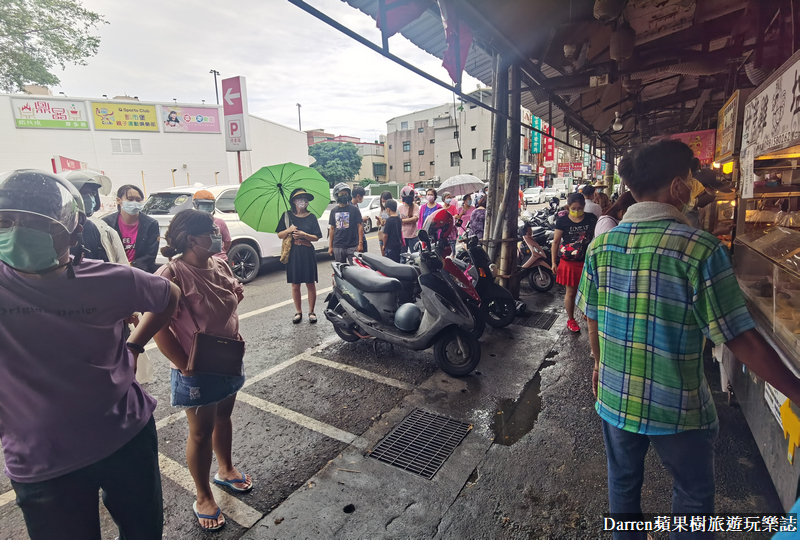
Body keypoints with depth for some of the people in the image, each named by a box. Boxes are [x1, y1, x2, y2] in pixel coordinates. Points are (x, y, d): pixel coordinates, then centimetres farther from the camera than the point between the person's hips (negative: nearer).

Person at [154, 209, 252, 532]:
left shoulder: (220, 266, -1)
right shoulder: (171, 275, -23)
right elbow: (158, 327, -25)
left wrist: (235, 335, 5)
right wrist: (187, 367, -20)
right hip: (196, 370, -6)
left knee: (223, 416, 24)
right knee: (201, 431, 10)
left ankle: (226, 470, 48)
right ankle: (203, 498, 32)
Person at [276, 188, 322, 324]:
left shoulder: (311, 217, 3)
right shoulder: (287, 215, 5)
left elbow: (316, 237, 0)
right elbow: (279, 235, 5)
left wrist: (304, 235, -17)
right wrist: (288, 230, -14)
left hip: (307, 253, -1)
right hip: (292, 253, 1)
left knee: (310, 284, 3)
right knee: (295, 285, 6)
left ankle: (311, 312, 15)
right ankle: (298, 312, 19)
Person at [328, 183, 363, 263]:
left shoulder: (354, 209, 1)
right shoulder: (334, 211, 12)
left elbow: (360, 226, -2)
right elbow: (332, 229, 14)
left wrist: (360, 243, -10)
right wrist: (330, 246, 11)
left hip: (352, 247, -3)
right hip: (337, 247, 4)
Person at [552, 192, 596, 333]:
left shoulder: (591, 218, -2)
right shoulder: (562, 221, -8)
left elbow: (597, 237, 9)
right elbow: (556, 242, -3)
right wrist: (554, 262, -5)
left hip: (587, 262, 2)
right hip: (569, 262, -2)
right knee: (571, 292, 8)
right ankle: (571, 319, 24)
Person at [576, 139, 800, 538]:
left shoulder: (601, 245, -8)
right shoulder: (701, 249, -20)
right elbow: (742, 340, -17)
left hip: (615, 398, 4)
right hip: (678, 409, -3)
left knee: (623, 487, 24)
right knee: (693, 498, 24)